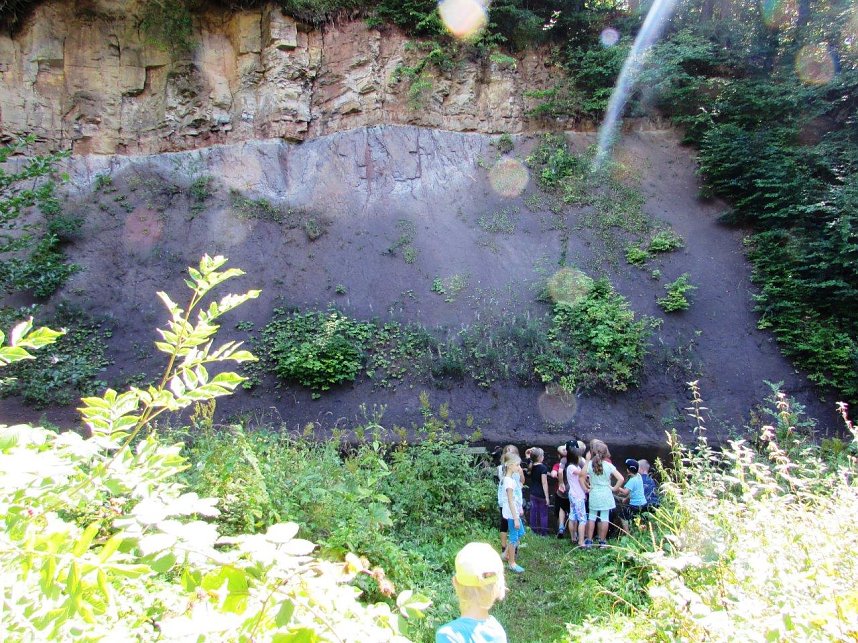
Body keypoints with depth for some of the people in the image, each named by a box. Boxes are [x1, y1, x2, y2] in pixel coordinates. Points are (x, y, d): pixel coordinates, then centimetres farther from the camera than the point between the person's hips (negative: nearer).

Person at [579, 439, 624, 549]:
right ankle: (602, 542, 14)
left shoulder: (589, 464, -8)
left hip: (594, 494, 1)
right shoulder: (608, 465, -8)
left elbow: (581, 477, -11)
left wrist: (585, 488, 0)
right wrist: (614, 488, -1)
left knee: (591, 517, 11)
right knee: (604, 518, 6)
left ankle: (589, 541, 14)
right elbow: (621, 479, -12)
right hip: (606, 494, -1)